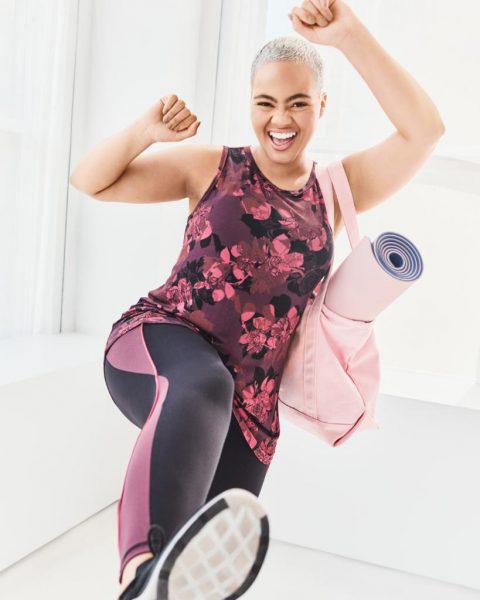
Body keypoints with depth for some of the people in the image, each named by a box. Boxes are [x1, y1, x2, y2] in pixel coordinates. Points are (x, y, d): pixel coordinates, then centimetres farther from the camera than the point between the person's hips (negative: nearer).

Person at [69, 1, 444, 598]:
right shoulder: (211, 166, 10)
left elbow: (423, 129, 1)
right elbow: (90, 181, 9)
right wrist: (146, 130, -10)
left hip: (249, 404, 4)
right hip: (157, 340, -3)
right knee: (203, 388, -42)